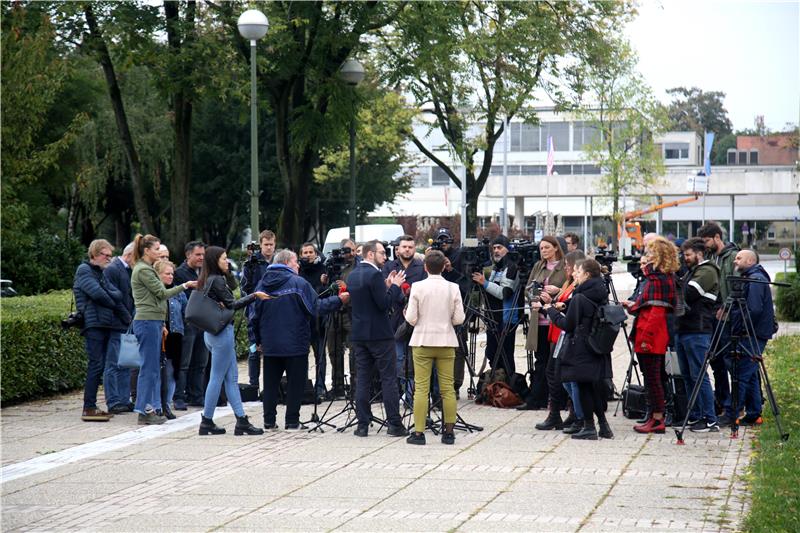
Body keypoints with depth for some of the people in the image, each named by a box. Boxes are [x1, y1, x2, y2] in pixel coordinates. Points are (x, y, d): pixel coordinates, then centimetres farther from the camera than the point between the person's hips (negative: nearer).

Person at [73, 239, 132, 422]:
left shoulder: (100, 273, 23)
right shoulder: (84, 270, -2)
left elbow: (117, 294, 11)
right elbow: (97, 293, -15)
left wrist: (126, 317, -8)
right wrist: (114, 305, 1)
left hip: (105, 325, 8)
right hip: (93, 323, -8)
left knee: (98, 366, 7)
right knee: (96, 365, -11)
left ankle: (91, 406, 10)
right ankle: (88, 408, -10)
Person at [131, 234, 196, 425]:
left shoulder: (146, 269, 20)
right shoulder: (143, 270, -12)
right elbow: (162, 293, -13)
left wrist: (160, 324, 24)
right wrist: (184, 286, -6)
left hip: (152, 321, 10)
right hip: (148, 322, -10)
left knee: (153, 368, 11)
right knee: (149, 368, -8)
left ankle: (150, 409, 13)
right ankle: (144, 411, -5)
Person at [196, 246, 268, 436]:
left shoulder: (206, 281, 13)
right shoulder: (217, 280, -14)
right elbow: (232, 304, -15)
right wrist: (254, 296, -13)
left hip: (213, 332, 9)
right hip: (222, 333, -9)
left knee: (231, 377, 8)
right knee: (217, 378, -3)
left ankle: (241, 420, 7)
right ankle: (206, 422, 2)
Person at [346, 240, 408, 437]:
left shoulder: (352, 275, 12)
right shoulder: (374, 274, -15)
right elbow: (385, 304, -18)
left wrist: (386, 286, 15)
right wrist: (394, 286, -6)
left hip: (358, 335, 7)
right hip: (379, 334, -7)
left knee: (362, 379, 7)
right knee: (389, 378, -1)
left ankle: (362, 425, 4)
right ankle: (394, 424, -1)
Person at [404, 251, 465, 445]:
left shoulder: (417, 287, -7)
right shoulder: (453, 288, -2)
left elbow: (411, 319, -8)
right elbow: (459, 319, -2)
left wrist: (407, 314, 14)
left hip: (423, 342, -1)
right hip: (446, 342, 2)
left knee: (421, 388, 0)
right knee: (447, 388, 6)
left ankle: (418, 432, -1)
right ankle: (449, 432, 7)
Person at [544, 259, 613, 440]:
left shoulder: (579, 298, -17)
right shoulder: (602, 296, 6)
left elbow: (567, 325, -12)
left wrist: (551, 310, 2)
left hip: (581, 349, -7)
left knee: (583, 386, 1)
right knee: (596, 384, 14)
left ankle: (589, 427, 3)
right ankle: (603, 425, 16)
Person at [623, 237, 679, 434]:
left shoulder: (656, 280, -15)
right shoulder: (658, 278, 15)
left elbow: (656, 311, -20)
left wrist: (646, 336, -21)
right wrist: (633, 306, 24)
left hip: (651, 338, -10)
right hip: (652, 336, 10)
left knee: (652, 378, -5)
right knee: (653, 377, 14)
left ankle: (657, 420, -2)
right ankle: (656, 417, 19)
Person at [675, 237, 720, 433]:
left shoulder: (707, 271, -7)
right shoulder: (691, 272, 22)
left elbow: (688, 294, -17)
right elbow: (682, 295, 19)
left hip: (697, 331, -9)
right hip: (683, 329, 9)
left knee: (699, 376, -9)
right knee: (687, 376, 11)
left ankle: (710, 420, -5)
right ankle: (695, 417, 17)